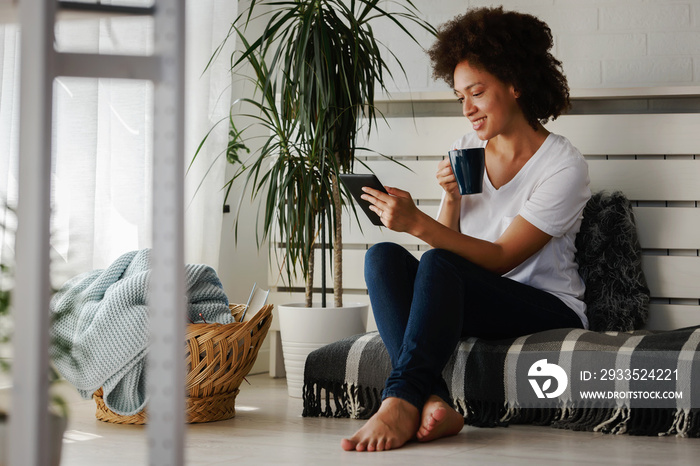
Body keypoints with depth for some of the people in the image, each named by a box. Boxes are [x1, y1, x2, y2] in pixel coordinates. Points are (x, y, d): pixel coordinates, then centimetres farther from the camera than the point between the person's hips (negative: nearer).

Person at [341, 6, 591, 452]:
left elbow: (500, 258, -16)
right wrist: (451, 199, -11)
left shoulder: (564, 165, -9)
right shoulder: (466, 151, 11)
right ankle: (433, 402, -38)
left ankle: (402, 400, -38)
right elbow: (451, 242, 9)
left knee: (439, 265, -32)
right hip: (476, 303, 6)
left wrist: (418, 223, -26)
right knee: (383, 256, -20)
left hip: (550, 312, -6)